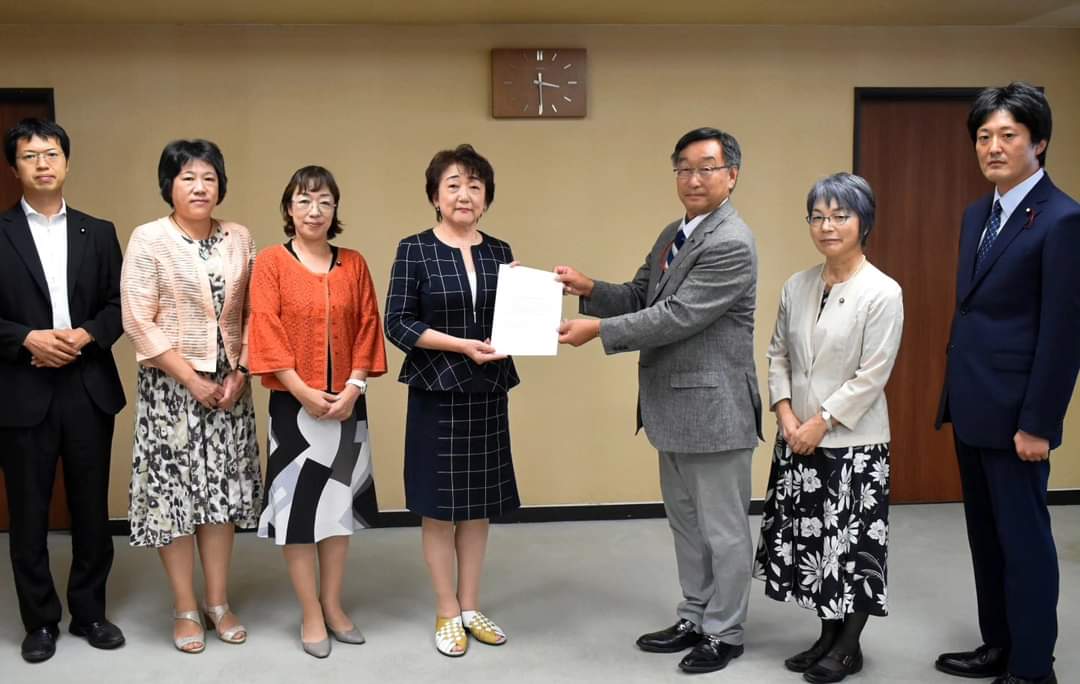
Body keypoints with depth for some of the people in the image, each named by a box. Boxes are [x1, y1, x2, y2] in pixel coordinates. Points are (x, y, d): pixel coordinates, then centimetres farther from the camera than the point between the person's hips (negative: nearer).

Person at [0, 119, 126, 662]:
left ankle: (89, 612, 25)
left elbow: (120, 304, 6)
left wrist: (86, 335, -11)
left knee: (91, 508, 10)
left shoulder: (98, 232, 10)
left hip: (88, 388, 2)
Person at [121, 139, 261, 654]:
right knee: (174, 490, 2)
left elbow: (252, 313, 5)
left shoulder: (239, 238, 4)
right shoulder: (149, 240, -7)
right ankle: (185, 609, 15)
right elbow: (139, 322, -11)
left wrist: (240, 372, -6)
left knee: (223, 489, 8)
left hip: (228, 384, 3)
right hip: (171, 385, -3)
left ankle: (218, 602, 21)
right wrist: (192, 379, -13)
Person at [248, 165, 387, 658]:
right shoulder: (270, 262, -3)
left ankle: (333, 605, 24)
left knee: (340, 503, 10)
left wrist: (353, 387, -9)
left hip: (346, 404, 3)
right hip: (293, 404, -3)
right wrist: (304, 391, -16)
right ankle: (311, 615, 13)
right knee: (298, 506, 2)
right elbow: (266, 331, -10)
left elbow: (368, 328, 3)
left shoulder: (354, 264, 6)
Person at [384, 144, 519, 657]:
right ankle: (447, 613, 19)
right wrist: (462, 345, -19)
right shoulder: (414, 250, -5)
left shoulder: (499, 252, 7)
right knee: (439, 507, 5)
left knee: (480, 504, 11)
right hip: (436, 393, -4)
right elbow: (398, 324, -11)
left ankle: (470, 607, 25)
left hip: (488, 394, 4)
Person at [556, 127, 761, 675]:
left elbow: (677, 316, -23)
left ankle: (725, 633, 20)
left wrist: (598, 330, -21)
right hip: (673, 405, 9)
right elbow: (640, 297, 13)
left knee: (722, 527, 6)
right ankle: (694, 620, 33)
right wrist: (590, 290, -6)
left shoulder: (731, 244, -18)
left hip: (713, 406, -9)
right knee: (685, 522, 19)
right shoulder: (672, 235, 13)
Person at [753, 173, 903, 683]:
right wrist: (786, 414, -5)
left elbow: (872, 376, -15)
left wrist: (821, 422, -15)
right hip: (798, 438, 6)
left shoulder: (883, 293, -12)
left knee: (851, 542, 4)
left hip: (854, 442, -5)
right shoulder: (797, 287, 5)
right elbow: (778, 355, 8)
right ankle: (828, 636, 30)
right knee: (808, 538, 13)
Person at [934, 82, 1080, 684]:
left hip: (1014, 413, -8)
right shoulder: (977, 215, 12)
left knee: (1024, 539, 3)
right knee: (986, 536, 17)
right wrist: (954, 395, 15)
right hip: (972, 408, 8)